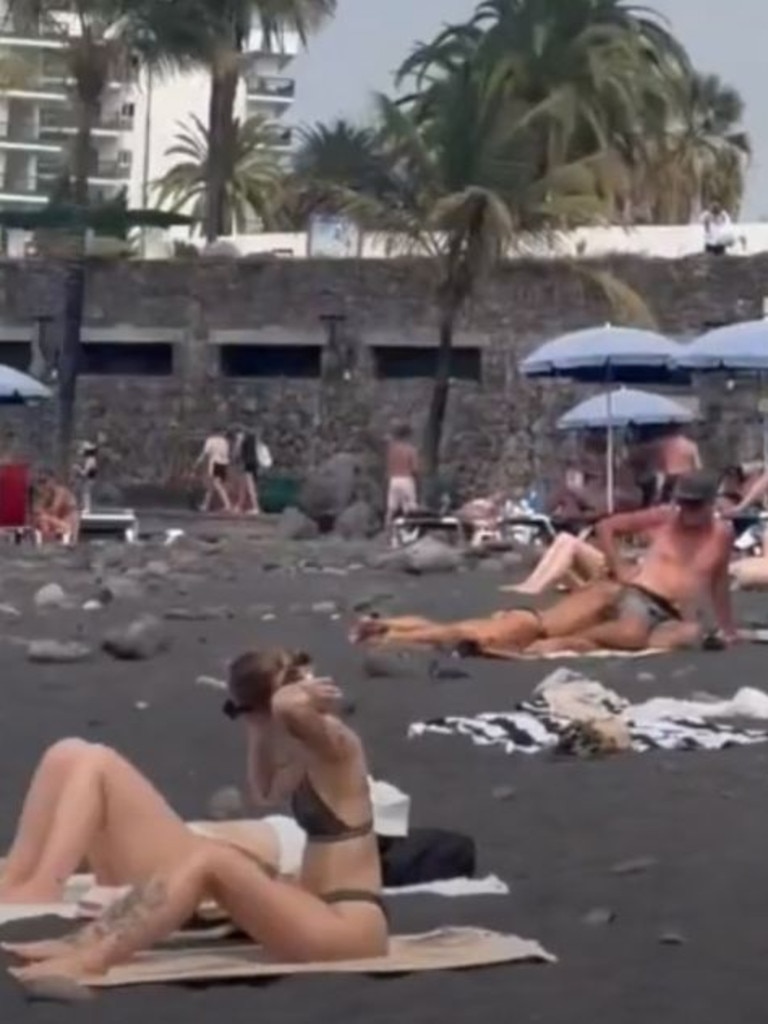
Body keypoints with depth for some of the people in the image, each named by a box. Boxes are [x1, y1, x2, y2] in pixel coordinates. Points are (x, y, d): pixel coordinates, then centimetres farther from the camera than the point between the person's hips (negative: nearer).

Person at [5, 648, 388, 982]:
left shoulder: (333, 744, -12)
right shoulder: (315, 752, 14)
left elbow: (288, 705, -35)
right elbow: (268, 788, 32)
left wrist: (309, 699, -11)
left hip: (351, 926, -9)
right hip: (329, 916, 9)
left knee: (206, 859, -20)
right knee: (202, 862, 4)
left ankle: (89, 960, -26)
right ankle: (82, 944, -5)